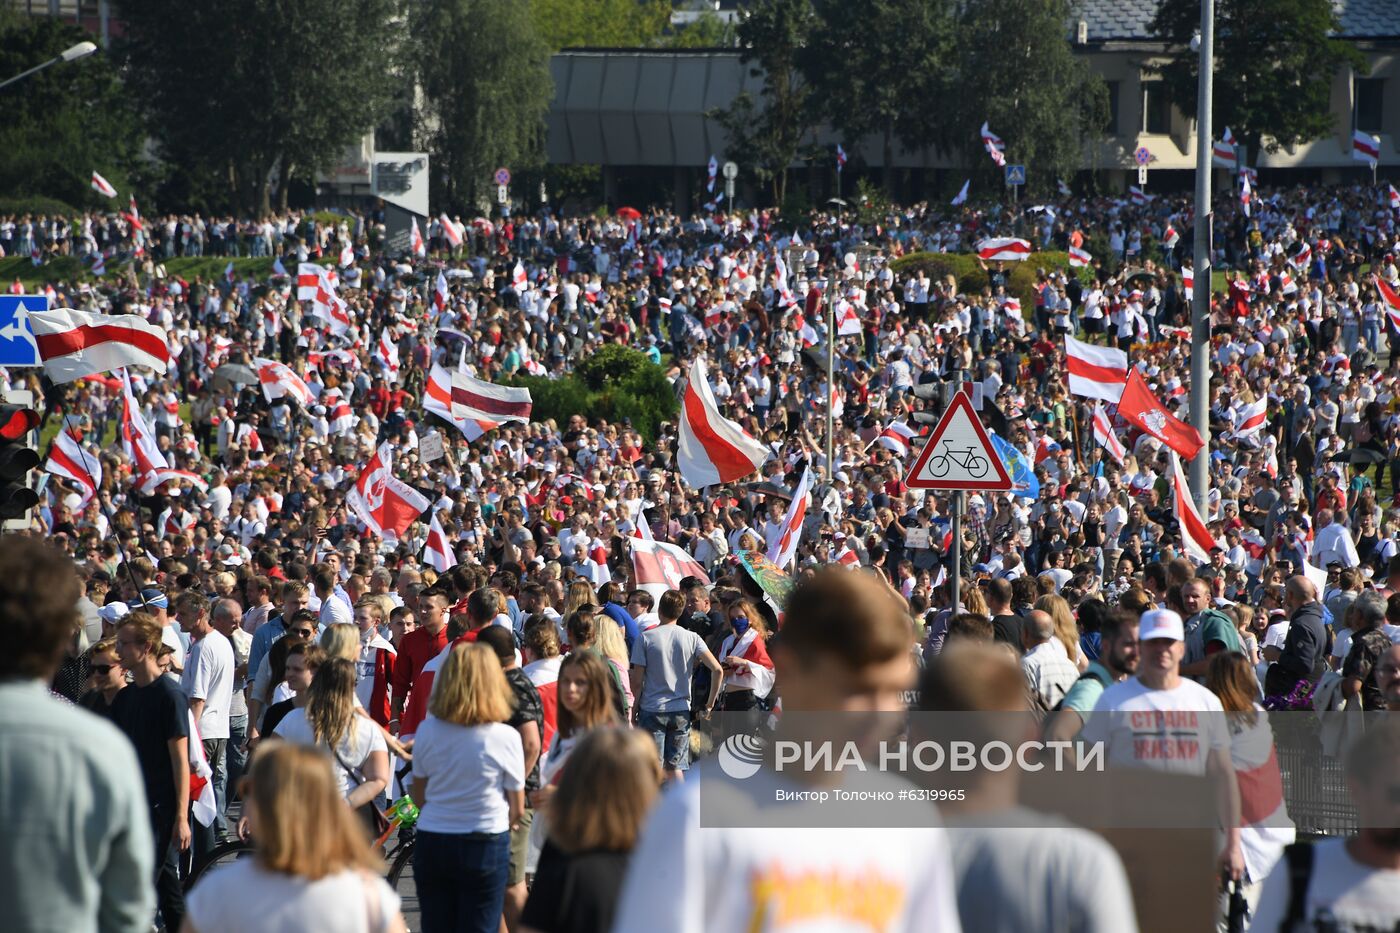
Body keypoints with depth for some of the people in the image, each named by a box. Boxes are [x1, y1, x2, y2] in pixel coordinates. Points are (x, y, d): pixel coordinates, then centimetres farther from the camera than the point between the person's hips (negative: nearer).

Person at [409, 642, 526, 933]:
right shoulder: (505, 738, -12)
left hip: (431, 843, 3)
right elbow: (517, 809, -4)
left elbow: (419, 797, 6)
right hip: (486, 845, -3)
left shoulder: (427, 731, -4)